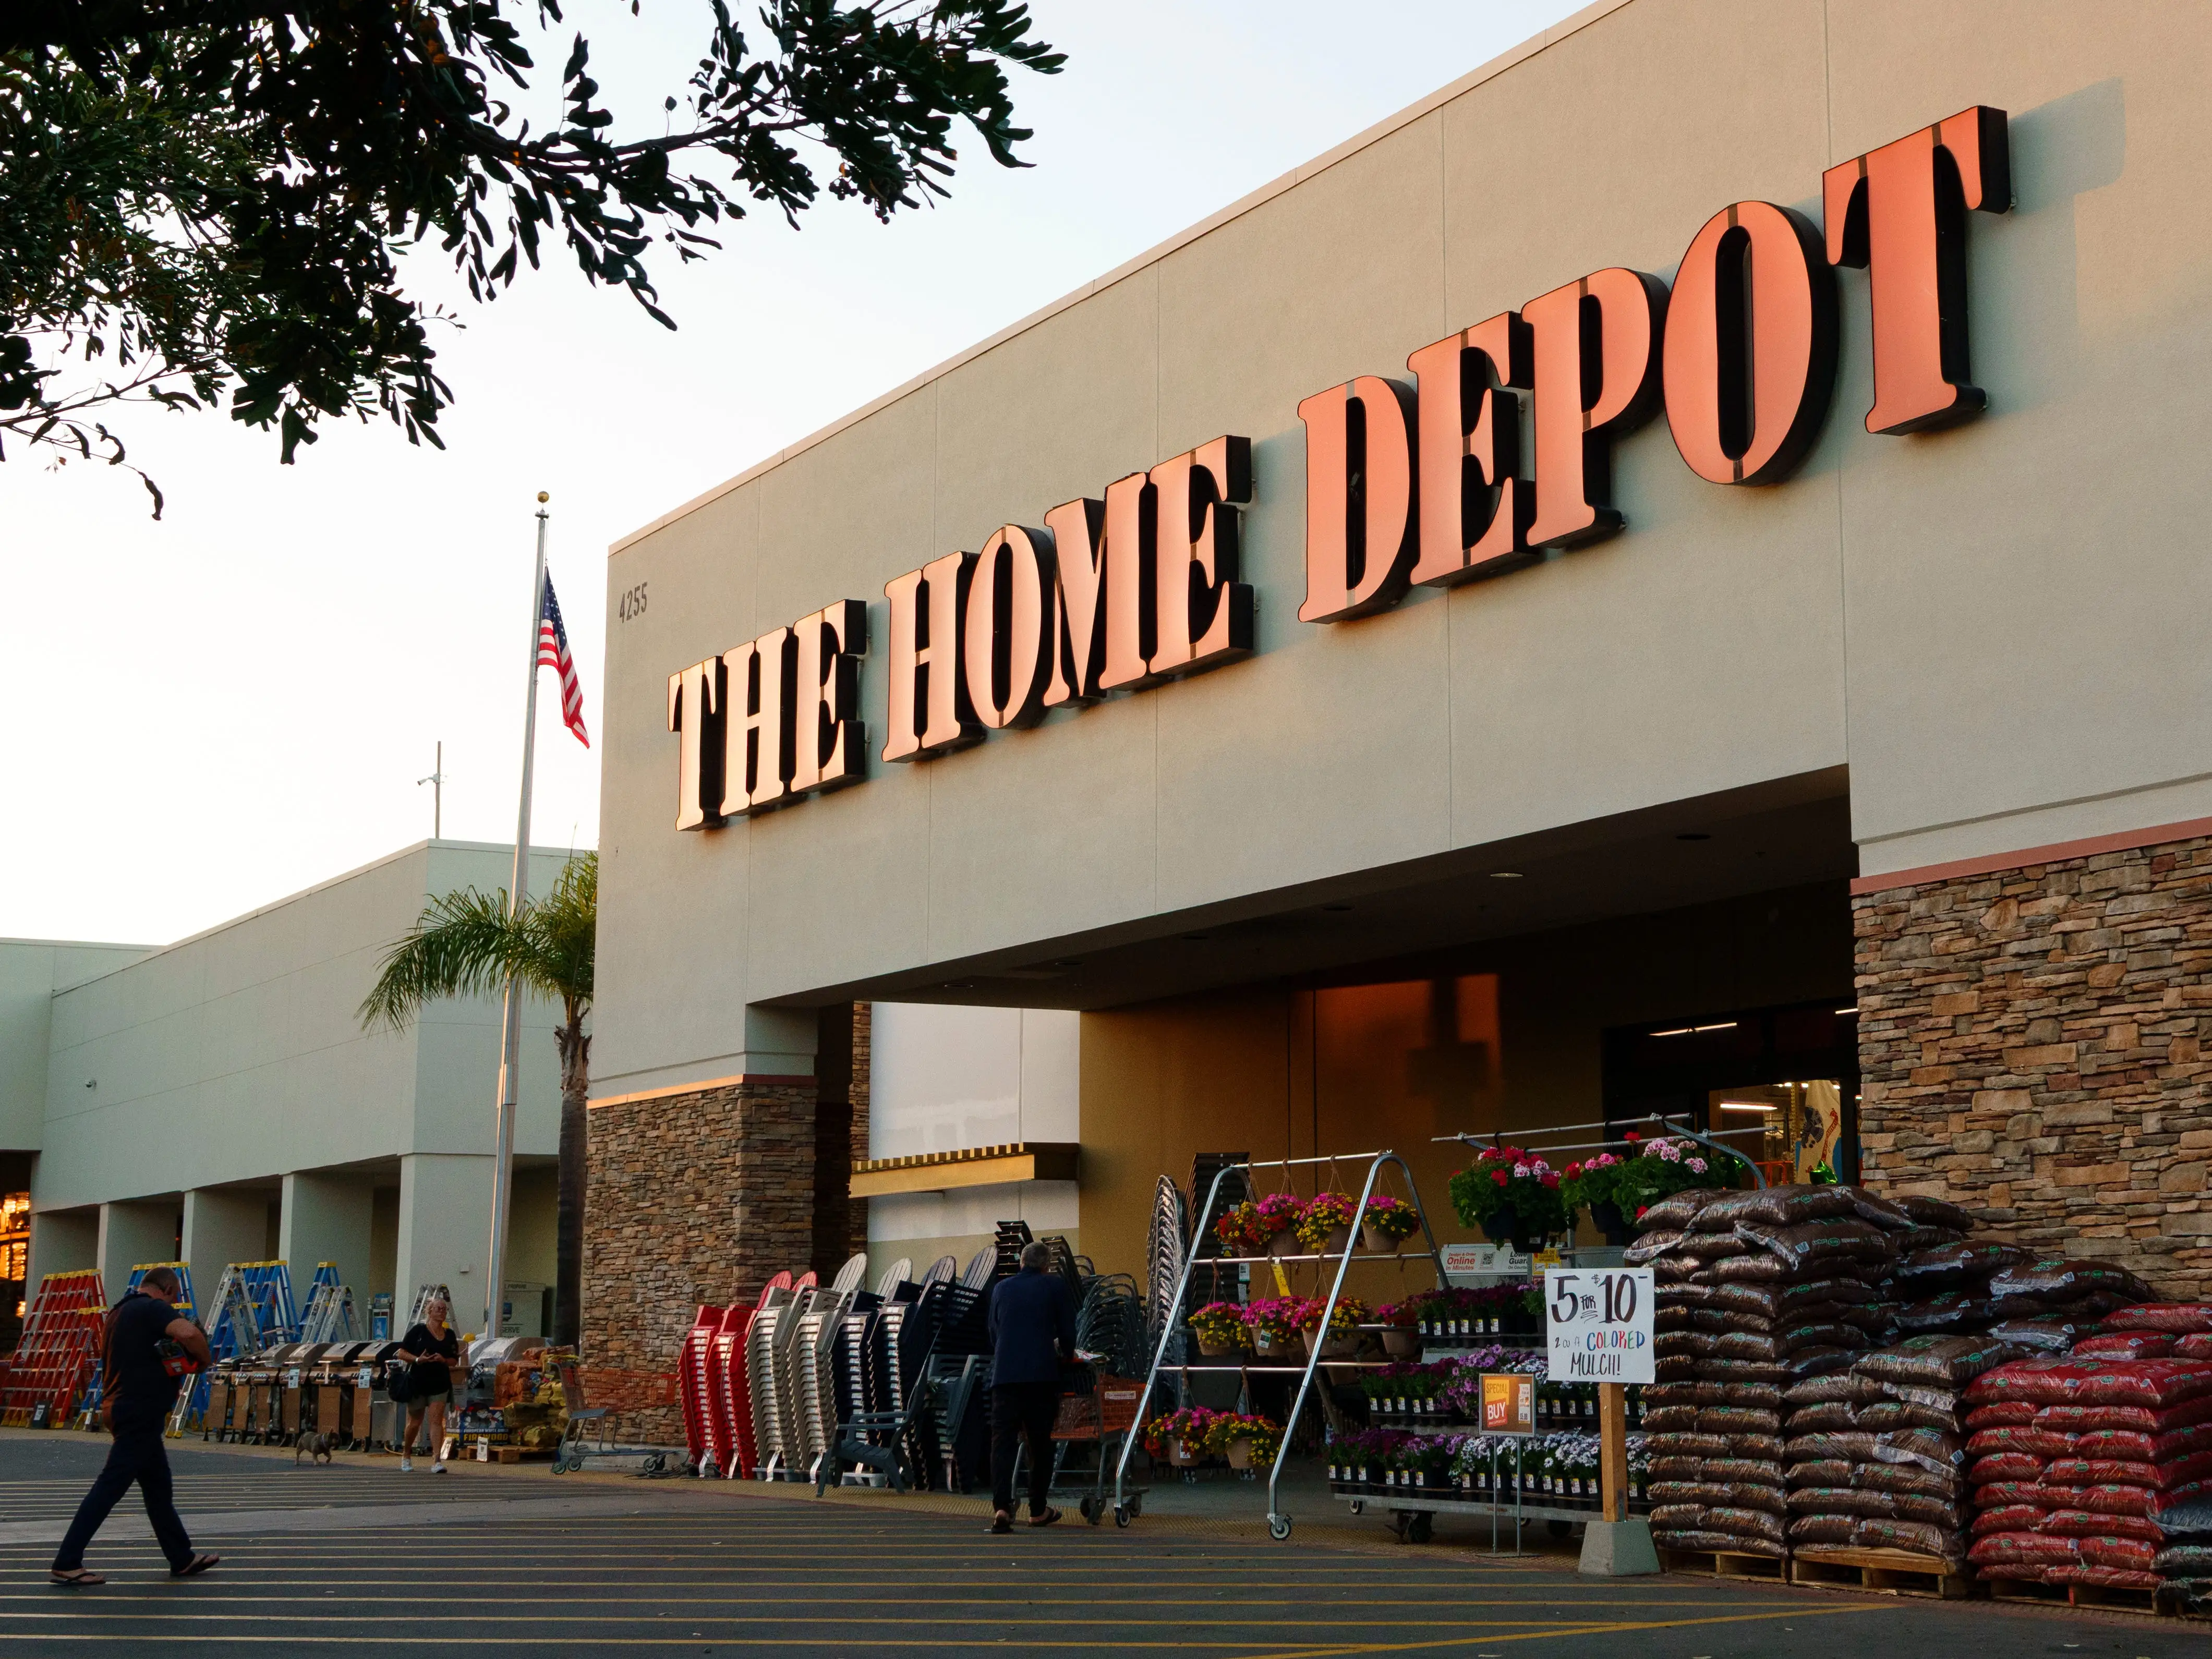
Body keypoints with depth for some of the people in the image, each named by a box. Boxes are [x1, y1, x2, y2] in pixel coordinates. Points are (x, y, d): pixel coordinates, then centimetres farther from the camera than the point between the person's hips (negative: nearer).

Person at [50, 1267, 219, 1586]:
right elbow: (189, 1333, -29)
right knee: (109, 1488, -8)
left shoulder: (120, 1311, 17)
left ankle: (182, 1559, 23)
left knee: (159, 1489, 16)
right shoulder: (153, 1308, -11)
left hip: (120, 1407, 10)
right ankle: (66, 1564, -8)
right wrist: (205, 1359, -10)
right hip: (140, 1412, -10)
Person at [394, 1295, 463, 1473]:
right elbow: (402, 1353, -3)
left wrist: (444, 1360, -9)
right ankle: (406, 1455, 31)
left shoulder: (450, 1335, 9)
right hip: (418, 1382, -2)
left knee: (436, 1421, -10)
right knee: (415, 1422, 9)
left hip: (440, 1384, 2)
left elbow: (455, 1361, 13)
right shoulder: (418, 1331, -2)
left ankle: (436, 1460, -16)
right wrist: (418, 1359, -19)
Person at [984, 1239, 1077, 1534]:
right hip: (1042, 1375, -2)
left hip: (1004, 1374, 2)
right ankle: (1038, 1510, 14)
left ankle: (1001, 1507, -18)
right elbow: (1067, 1330, 8)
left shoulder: (1001, 1288, 16)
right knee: (1040, 1442, 9)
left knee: (1002, 1441, -3)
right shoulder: (1055, 1286, 5)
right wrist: (1066, 1354, 27)